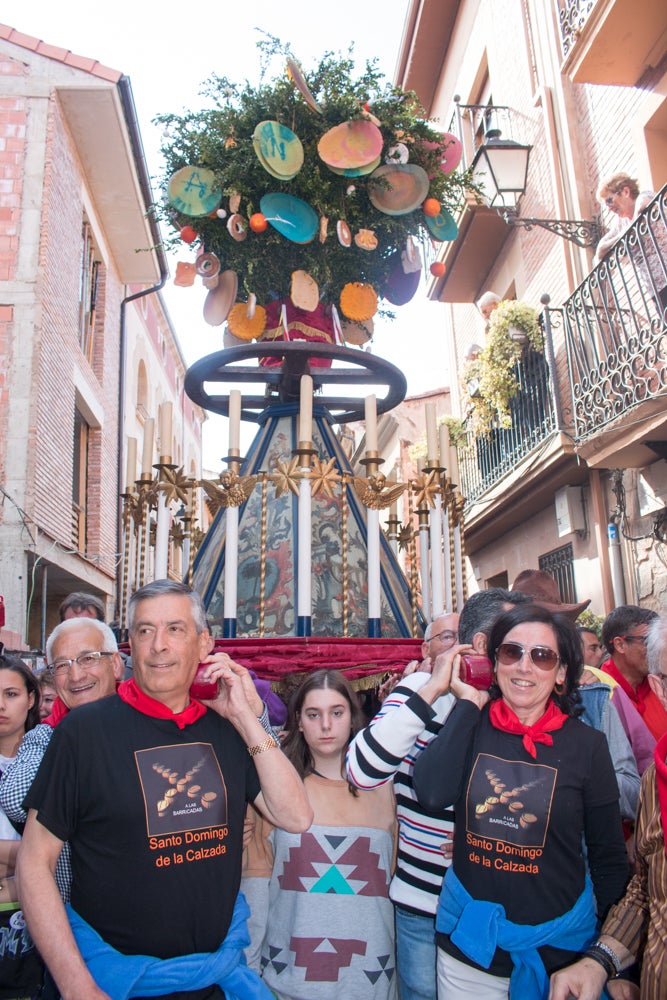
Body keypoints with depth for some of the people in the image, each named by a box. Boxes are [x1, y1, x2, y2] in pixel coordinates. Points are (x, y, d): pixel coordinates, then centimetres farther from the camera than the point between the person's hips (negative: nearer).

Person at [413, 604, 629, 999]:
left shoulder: (586, 744, -9)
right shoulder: (471, 726, -6)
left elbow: (609, 858, 0)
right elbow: (432, 793, -24)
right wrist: (468, 703, -17)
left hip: (557, 946, -1)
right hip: (468, 943, 1)